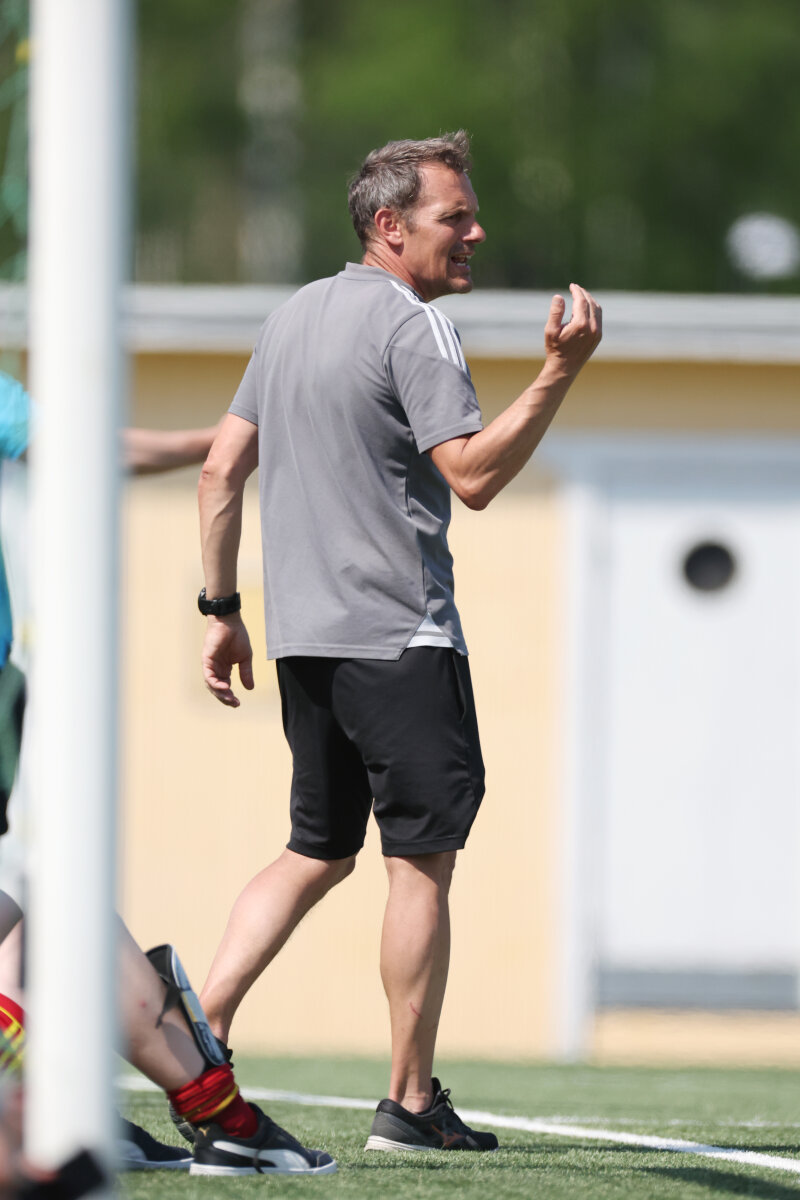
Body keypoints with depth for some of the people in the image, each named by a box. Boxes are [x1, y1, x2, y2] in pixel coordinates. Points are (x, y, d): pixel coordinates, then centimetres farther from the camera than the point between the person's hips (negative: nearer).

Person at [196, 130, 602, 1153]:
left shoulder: (291, 319, 16)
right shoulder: (411, 327, -11)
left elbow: (222, 467, 16)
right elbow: (474, 474, -19)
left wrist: (219, 608, 19)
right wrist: (558, 373, -18)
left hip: (302, 636, 8)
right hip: (398, 637, -8)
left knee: (317, 855, 15)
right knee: (421, 861, -1)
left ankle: (199, 1026, 2)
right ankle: (411, 1104, 1)